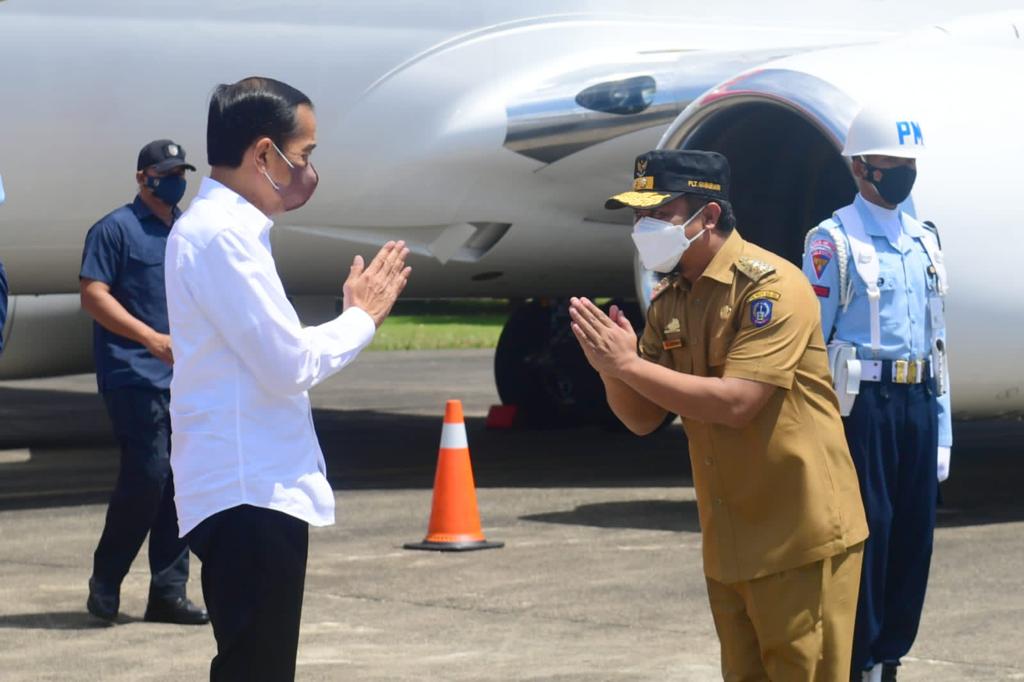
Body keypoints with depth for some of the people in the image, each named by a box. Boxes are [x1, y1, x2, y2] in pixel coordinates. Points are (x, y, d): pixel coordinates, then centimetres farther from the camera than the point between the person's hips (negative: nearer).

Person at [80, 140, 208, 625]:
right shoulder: (115, 229, -3)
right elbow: (93, 295, -12)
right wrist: (152, 337, -20)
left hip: (184, 379, 7)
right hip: (133, 377, -7)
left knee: (180, 481, 5)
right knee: (148, 473, -14)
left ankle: (169, 592, 10)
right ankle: (105, 581, 2)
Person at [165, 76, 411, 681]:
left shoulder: (222, 228, 17)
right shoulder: (222, 235, -15)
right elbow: (289, 365, -18)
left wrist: (357, 314, 13)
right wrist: (363, 318, -3)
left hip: (256, 491, 10)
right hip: (249, 495, -10)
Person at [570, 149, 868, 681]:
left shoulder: (771, 286, -16)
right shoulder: (668, 302, 8)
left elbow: (736, 403, -25)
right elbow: (642, 418, 8)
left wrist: (628, 363, -23)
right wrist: (610, 366, -13)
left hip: (799, 538, -8)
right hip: (727, 541, 8)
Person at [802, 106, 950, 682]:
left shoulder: (924, 240, 15)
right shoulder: (834, 241, -5)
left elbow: (936, 340, 16)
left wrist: (942, 431, 12)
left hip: (917, 404, 6)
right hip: (864, 403, -6)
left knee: (914, 533, 7)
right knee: (865, 534, -5)